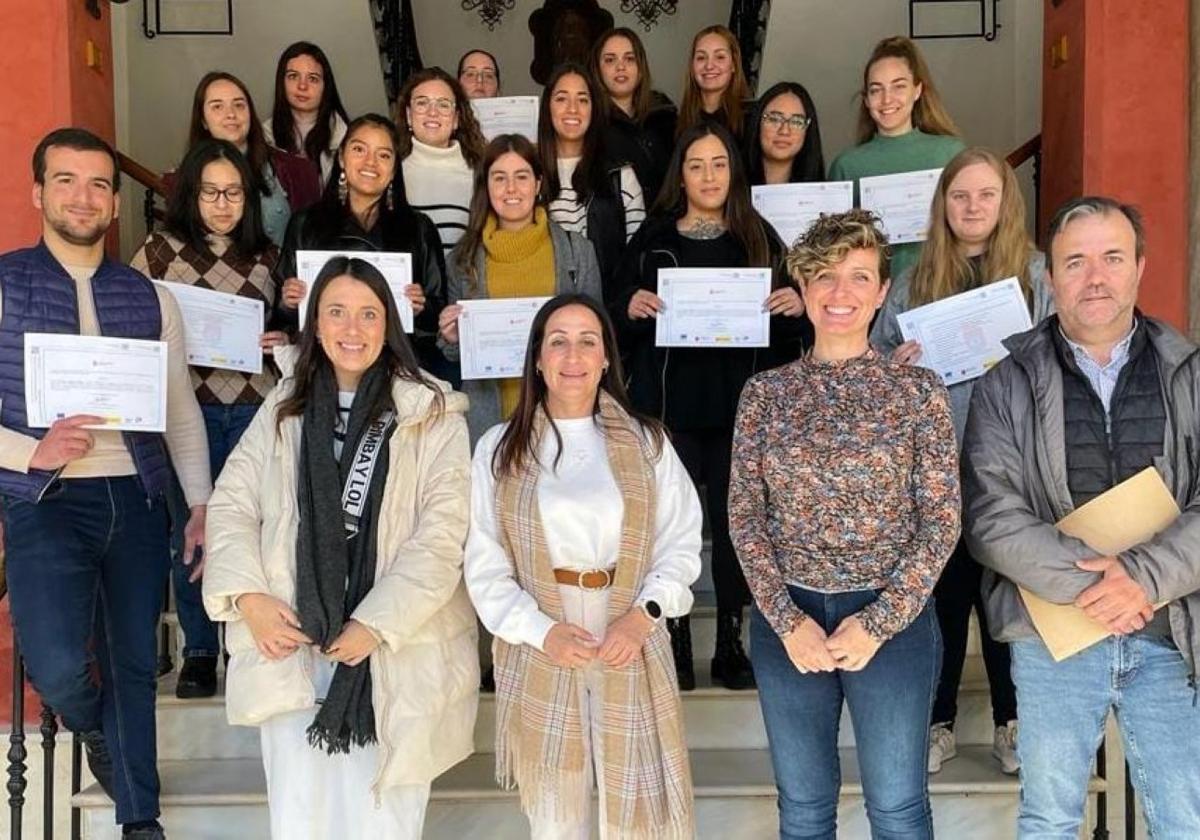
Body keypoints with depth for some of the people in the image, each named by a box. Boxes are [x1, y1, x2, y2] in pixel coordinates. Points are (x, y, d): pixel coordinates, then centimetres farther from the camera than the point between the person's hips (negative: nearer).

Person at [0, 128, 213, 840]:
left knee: (136, 662, 10)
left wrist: (203, 505, 4)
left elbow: (183, 412, 11)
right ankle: (95, 730, 22)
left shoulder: (151, 299, 9)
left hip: (137, 500, 3)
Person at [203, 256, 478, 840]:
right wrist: (248, 596, -6)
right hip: (292, 645, 3)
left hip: (397, 652, -2)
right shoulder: (285, 408, 10)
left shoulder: (433, 415, -3)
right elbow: (231, 503, 9)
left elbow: (442, 535, -9)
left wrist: (375, 626, -13)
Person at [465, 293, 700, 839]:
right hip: (538, 655, 0)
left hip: (632, 650, 1)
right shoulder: (499, 448, 2)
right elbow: (484, 566, -1)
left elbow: (682, 543, 3)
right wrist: (543, 631, -12)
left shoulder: (646, 442, 5)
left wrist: (643, 615, -11)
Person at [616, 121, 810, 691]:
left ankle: (732, 648, 15)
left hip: (740, 405, 1)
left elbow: (791, 327, 12)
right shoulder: (653, 240, 8)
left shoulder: (759, 239, 10)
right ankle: (674, 649, 11)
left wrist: (797, 308, -10)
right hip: (670, 405, 0)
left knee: (735, 525, 3)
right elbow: (618, 326, 6)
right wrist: (632, 309, -15)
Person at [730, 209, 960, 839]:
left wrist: (878, 622, -11)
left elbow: (940, 520, -4)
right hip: (786, 619, 2)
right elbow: (744, 516, 1)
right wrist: (788, 620, -9)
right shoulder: (765, 393, 2)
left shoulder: (919, 390, -2)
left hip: (893, 618, -1)